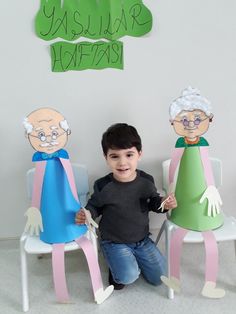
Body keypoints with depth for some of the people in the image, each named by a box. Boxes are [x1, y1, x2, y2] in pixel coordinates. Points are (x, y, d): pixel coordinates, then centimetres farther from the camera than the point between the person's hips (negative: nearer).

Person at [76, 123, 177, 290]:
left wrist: (164, 204, -17)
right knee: (128, 276, -23)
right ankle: (116, 265, 12)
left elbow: (153, 202, 4)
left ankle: (133, 259, 33)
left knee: (159, 277, 10)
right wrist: (87, 214, -25)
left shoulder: (146, 181, -13)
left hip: (142, 240, 4)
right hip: (114, 242, -3)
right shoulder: (103, 186, -22)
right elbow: (95, 205, -4)